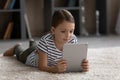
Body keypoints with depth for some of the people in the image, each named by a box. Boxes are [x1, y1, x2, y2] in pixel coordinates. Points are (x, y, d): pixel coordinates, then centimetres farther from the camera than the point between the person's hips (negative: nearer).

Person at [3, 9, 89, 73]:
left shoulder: (73, 40, -39)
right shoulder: (45, 40, -48)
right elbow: (42, 67, -45)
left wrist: (83, 65, -59)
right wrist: (55, 69, -66)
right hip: (32, 57, -3)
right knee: (21, 56, 35)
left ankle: (33, 44, 73)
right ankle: (17, 48, 66)